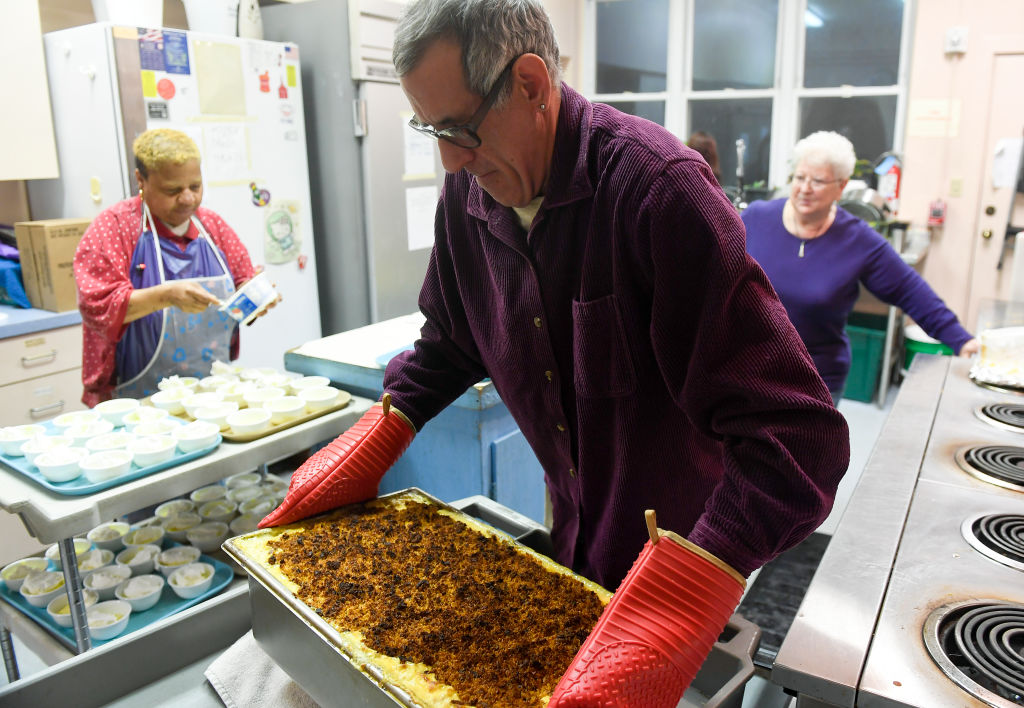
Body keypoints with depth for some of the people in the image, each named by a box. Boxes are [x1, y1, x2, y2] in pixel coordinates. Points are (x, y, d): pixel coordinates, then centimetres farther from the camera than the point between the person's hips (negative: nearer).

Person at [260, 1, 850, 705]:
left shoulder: (656, 185, -29)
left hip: (688, 538, -5)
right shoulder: (469, 194, -8)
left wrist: (663, 623, -43)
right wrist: (363, 454, 0)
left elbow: (799, 437, -34)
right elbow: (451, 344, 10)